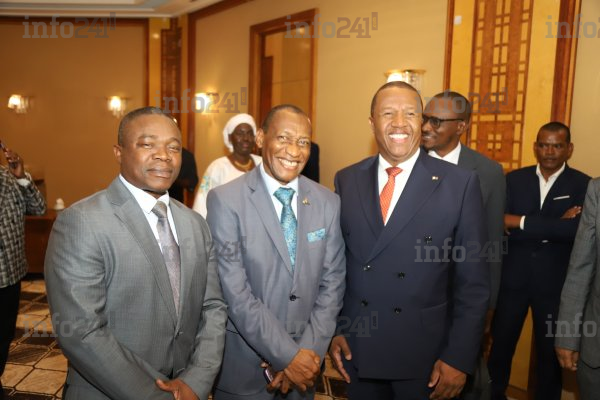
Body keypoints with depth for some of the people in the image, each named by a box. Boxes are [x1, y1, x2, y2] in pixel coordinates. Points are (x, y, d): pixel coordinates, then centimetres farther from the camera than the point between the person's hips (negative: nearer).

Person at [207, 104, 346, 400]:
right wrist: (288, 355, -16)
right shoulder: (225, 200, -14)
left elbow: (331, 283, -1)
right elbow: (235, 292, -17)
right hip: (244, 364, -3)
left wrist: (309, 350, -9)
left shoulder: (328, 202, -2)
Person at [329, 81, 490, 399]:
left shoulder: (460, 183, -9)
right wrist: (334, 330, 2)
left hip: (425, 356, -2)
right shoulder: (347, 180, -1)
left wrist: (460, 358, -8)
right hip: (356, 351, 3)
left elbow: (474, 281, -7)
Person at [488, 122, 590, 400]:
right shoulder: (514, 179, 1)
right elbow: (501, 226, -10)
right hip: (512, 278, 2)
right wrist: (554, 228, -18)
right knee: (501, 344, 14)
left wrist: (521, 222, -19)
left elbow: (576, 229, -21)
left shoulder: (583, 185, -4)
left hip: (555, 283, -1)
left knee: (550, 351, 15)